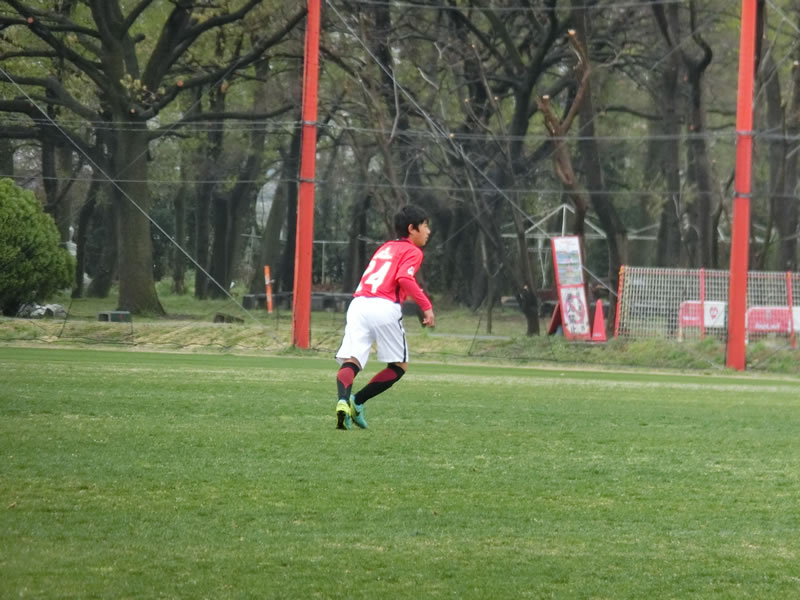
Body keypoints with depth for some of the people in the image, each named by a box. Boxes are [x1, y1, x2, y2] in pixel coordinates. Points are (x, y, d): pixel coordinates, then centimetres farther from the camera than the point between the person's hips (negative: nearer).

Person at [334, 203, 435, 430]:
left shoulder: (385, 248, 29)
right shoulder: (412, 252, 6)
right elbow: (405, 278, -12)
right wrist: (426, 305, -10)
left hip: (358, 303, 6)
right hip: (385, 307, -6)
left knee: (350, 362, -8)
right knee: (399, 366, 13)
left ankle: (343, 401, -38)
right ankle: (357, 401, 2)